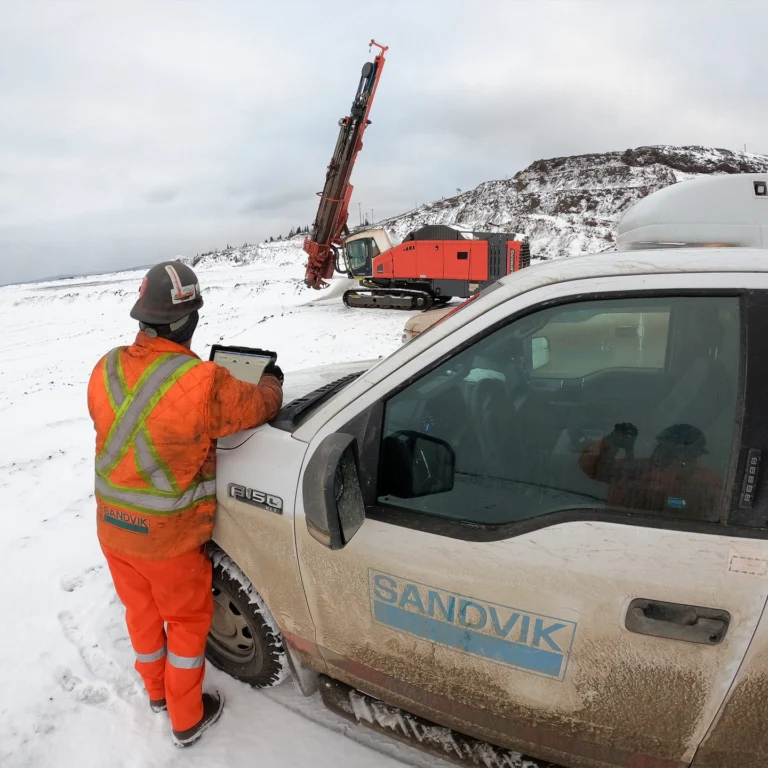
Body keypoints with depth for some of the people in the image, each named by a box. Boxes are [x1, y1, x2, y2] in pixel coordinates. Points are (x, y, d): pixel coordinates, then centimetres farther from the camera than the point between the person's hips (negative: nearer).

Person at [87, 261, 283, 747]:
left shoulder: (106, 370, -9)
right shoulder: (203, 383, -27)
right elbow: (260, 406, -11)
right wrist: (272, 381, 10)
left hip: (113, 527, 6)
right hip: (169, 536, -6)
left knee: (142, 611, 27)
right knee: (188, 621, 18)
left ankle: (157, 692, 51)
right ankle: (187, 720, 37)